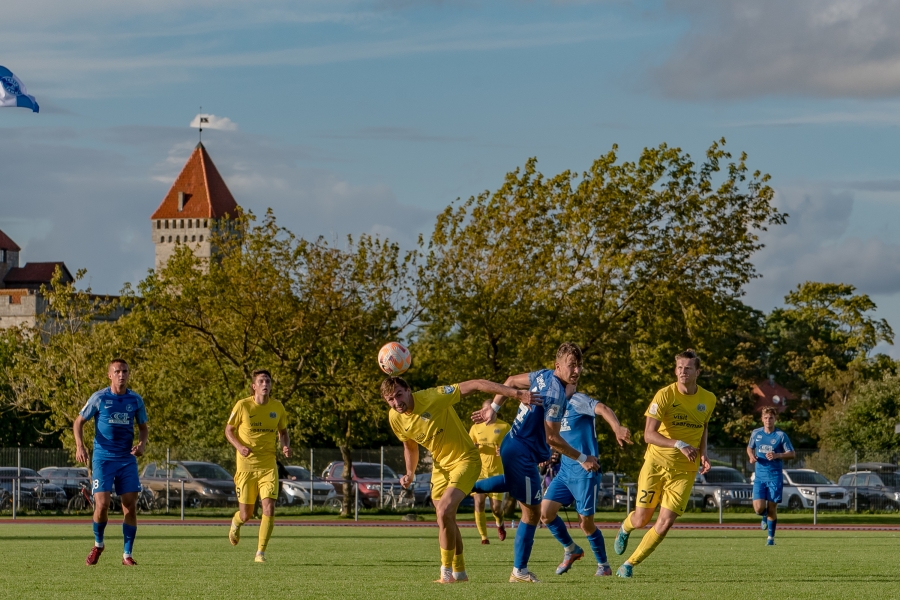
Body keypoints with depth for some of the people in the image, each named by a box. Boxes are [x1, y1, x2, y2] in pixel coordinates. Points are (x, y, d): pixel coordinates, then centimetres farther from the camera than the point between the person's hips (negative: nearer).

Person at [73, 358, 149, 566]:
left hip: (127, 459, 3)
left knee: (130, 506, -3)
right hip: (103, 458, -3)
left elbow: (143, 427, 17)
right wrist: (80, 446, -11)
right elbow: (79, 422, 4)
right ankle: (98, 545, 15)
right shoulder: (98, 398, -3)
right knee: (102, 504, -12)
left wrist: (142, 444, -4)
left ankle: (127, 555, 7)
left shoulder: (136, 400, 5)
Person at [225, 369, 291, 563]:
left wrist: (286, 446, -6)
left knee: (269, 508, -15)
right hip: (246, 466, -1)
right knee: (246, 515, 4)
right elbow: (229, 430, 3)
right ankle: (236, 522, 43)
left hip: (269, 466, 2)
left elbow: (283, 432, 15)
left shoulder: (278, 407, 2)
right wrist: (239, 446, -16)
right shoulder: (242, 406, -6)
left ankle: (260, 552, -4)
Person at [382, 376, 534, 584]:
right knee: (445, 519, 14)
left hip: (465, 460, -7)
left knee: (444, 511, -22)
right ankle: (459, 572, 33)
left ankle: (447, 572, -9)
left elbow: (476, 385, -32)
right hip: (441, 465, 7)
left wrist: (516, 393, -38)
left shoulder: (432, 397, -28)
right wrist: (410, 473, -1)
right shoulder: (395, 418, -7)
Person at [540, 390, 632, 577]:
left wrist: (617, 428, -50)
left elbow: (602, 409, -31)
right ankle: (571, 550, 17)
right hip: (565, 470, 8)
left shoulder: (576, 400, -11)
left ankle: (603, 565, 14)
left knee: (586, 522, -4)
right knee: (545, 512, -3)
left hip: (585, 472, -8)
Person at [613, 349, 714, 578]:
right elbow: (649, 434, -20)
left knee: (665, 523, -10)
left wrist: (703, 454, 4)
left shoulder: (708, 400, 1)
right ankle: (625, 528, 42)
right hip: (656, 464, -2)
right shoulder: (665, 395, -13)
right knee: (641, 520, 3)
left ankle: (629, 565, 7)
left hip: (684, 471, 2)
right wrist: (678, 444, -34)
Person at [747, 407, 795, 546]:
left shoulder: (781, 435, -3)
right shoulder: (756, 433, 6)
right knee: (759, 508, -11)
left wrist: (777, 455, -18)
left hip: (775, 477, -2)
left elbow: (792, 453, -2)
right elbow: (750, 447, 22)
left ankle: (771, 537, 14)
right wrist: (752, 456, -1)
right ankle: (765, 517, 26)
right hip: (760, 476, 2)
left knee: (772, 508, -1)